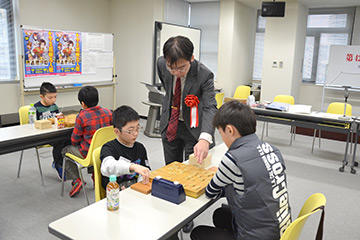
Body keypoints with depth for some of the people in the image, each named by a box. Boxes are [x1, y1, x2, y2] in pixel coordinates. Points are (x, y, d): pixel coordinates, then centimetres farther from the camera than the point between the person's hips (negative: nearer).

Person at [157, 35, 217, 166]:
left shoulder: (204, 75, -25)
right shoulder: (161, 64, -13)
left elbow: (210, 108, -33)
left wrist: (205, 139, -48)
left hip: (193, 128, -3)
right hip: (170, 125, 4)